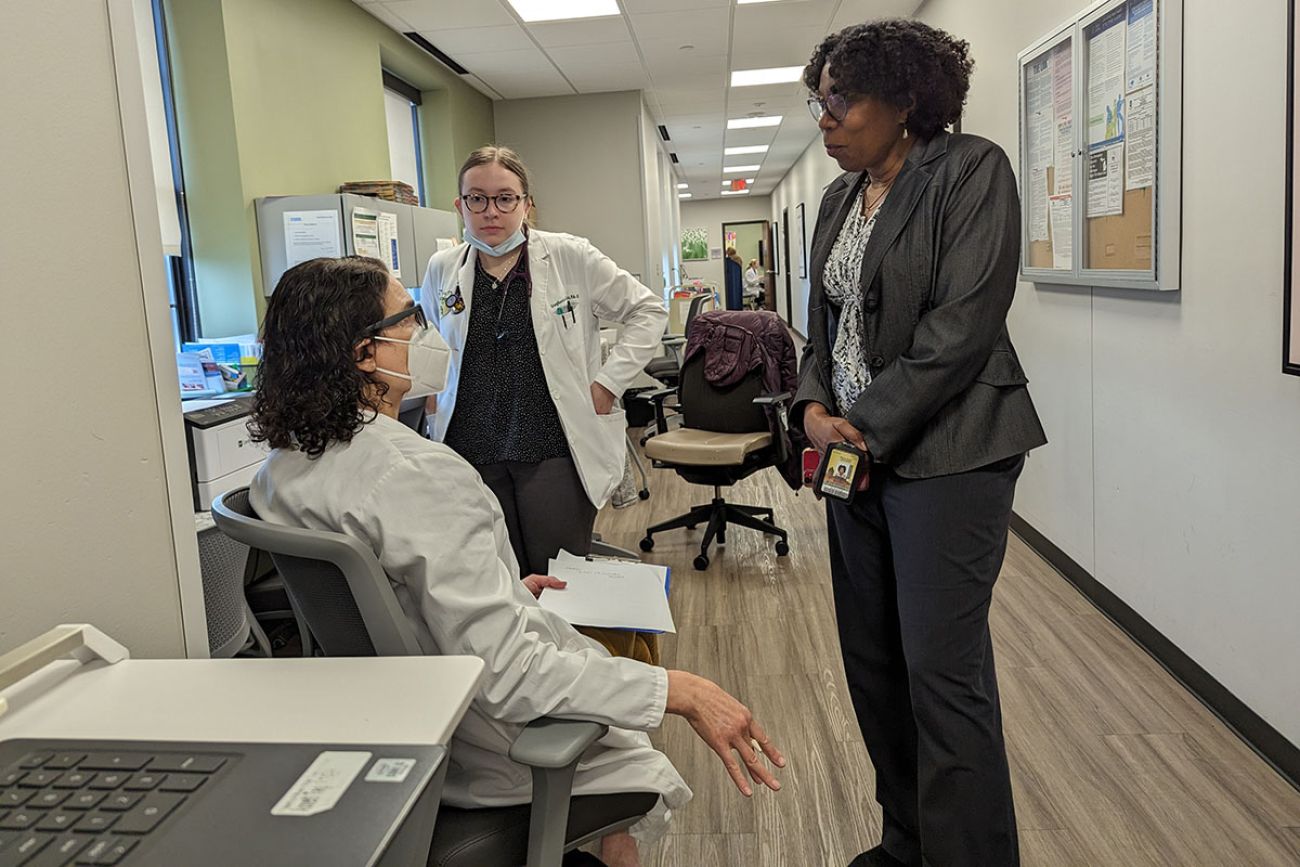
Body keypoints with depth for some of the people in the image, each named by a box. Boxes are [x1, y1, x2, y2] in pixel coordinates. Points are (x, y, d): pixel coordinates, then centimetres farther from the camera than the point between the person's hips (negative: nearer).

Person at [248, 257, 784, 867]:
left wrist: (506, 591, 13)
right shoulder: (419, 474, -32)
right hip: (477, 751, -8)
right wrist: (684, 693, -30)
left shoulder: (283, 467, -4)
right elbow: (504, 675, -34)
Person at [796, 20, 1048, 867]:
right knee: (872, 661, 12)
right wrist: (814, 409, -1)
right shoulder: (840, 199, 15)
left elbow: (961, 325, -16)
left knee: (942, 671, -4)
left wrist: (872, 430, -14)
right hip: (856, 452, 8)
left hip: (943, 455, -7)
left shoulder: (972, 170, -7)